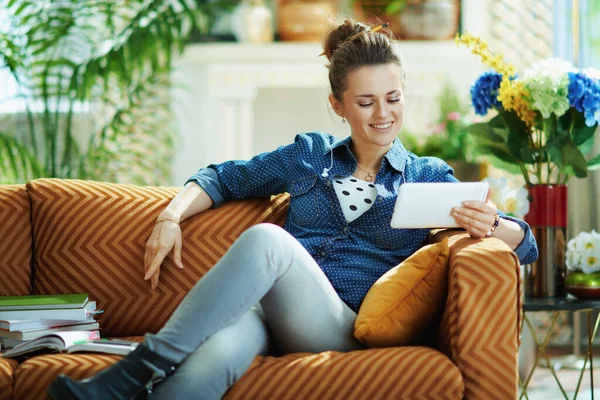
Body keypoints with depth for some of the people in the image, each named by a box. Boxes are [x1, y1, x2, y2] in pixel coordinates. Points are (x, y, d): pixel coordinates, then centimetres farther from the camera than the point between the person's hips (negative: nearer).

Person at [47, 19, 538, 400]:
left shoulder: (428, 178, 17)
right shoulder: (310, 155, 23)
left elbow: (526, 244, 11)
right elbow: (224, 177, 29)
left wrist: (491, 225, -15)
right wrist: (172, 216, 7)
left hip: (345, 328, -2)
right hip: (266, 311, 2)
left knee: (267, 238, -34)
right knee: (208, 358, -39)